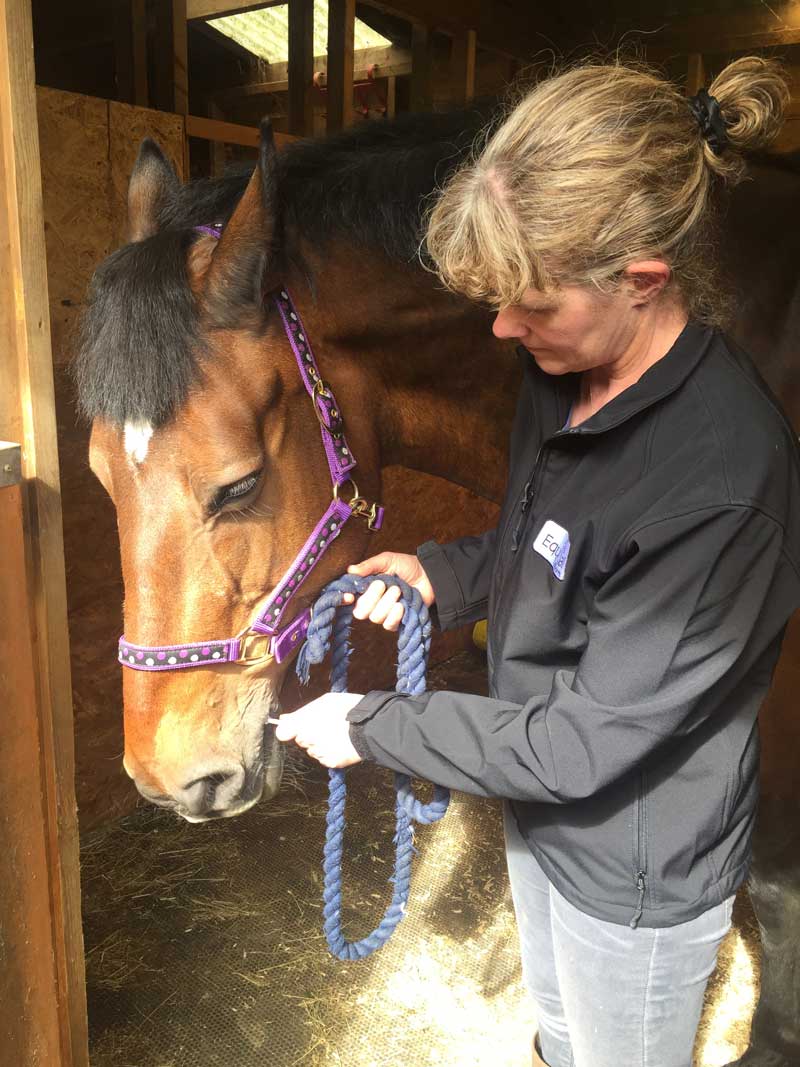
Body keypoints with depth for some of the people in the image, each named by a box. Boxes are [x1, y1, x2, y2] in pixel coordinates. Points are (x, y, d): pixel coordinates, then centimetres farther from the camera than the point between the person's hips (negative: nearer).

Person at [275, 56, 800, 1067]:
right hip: (541, 805, 7)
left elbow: (584, 744, -29)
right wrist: (439, 574, -9)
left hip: (636, 876, -6)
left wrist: (372, 726, -21)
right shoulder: (567, 372, -10)